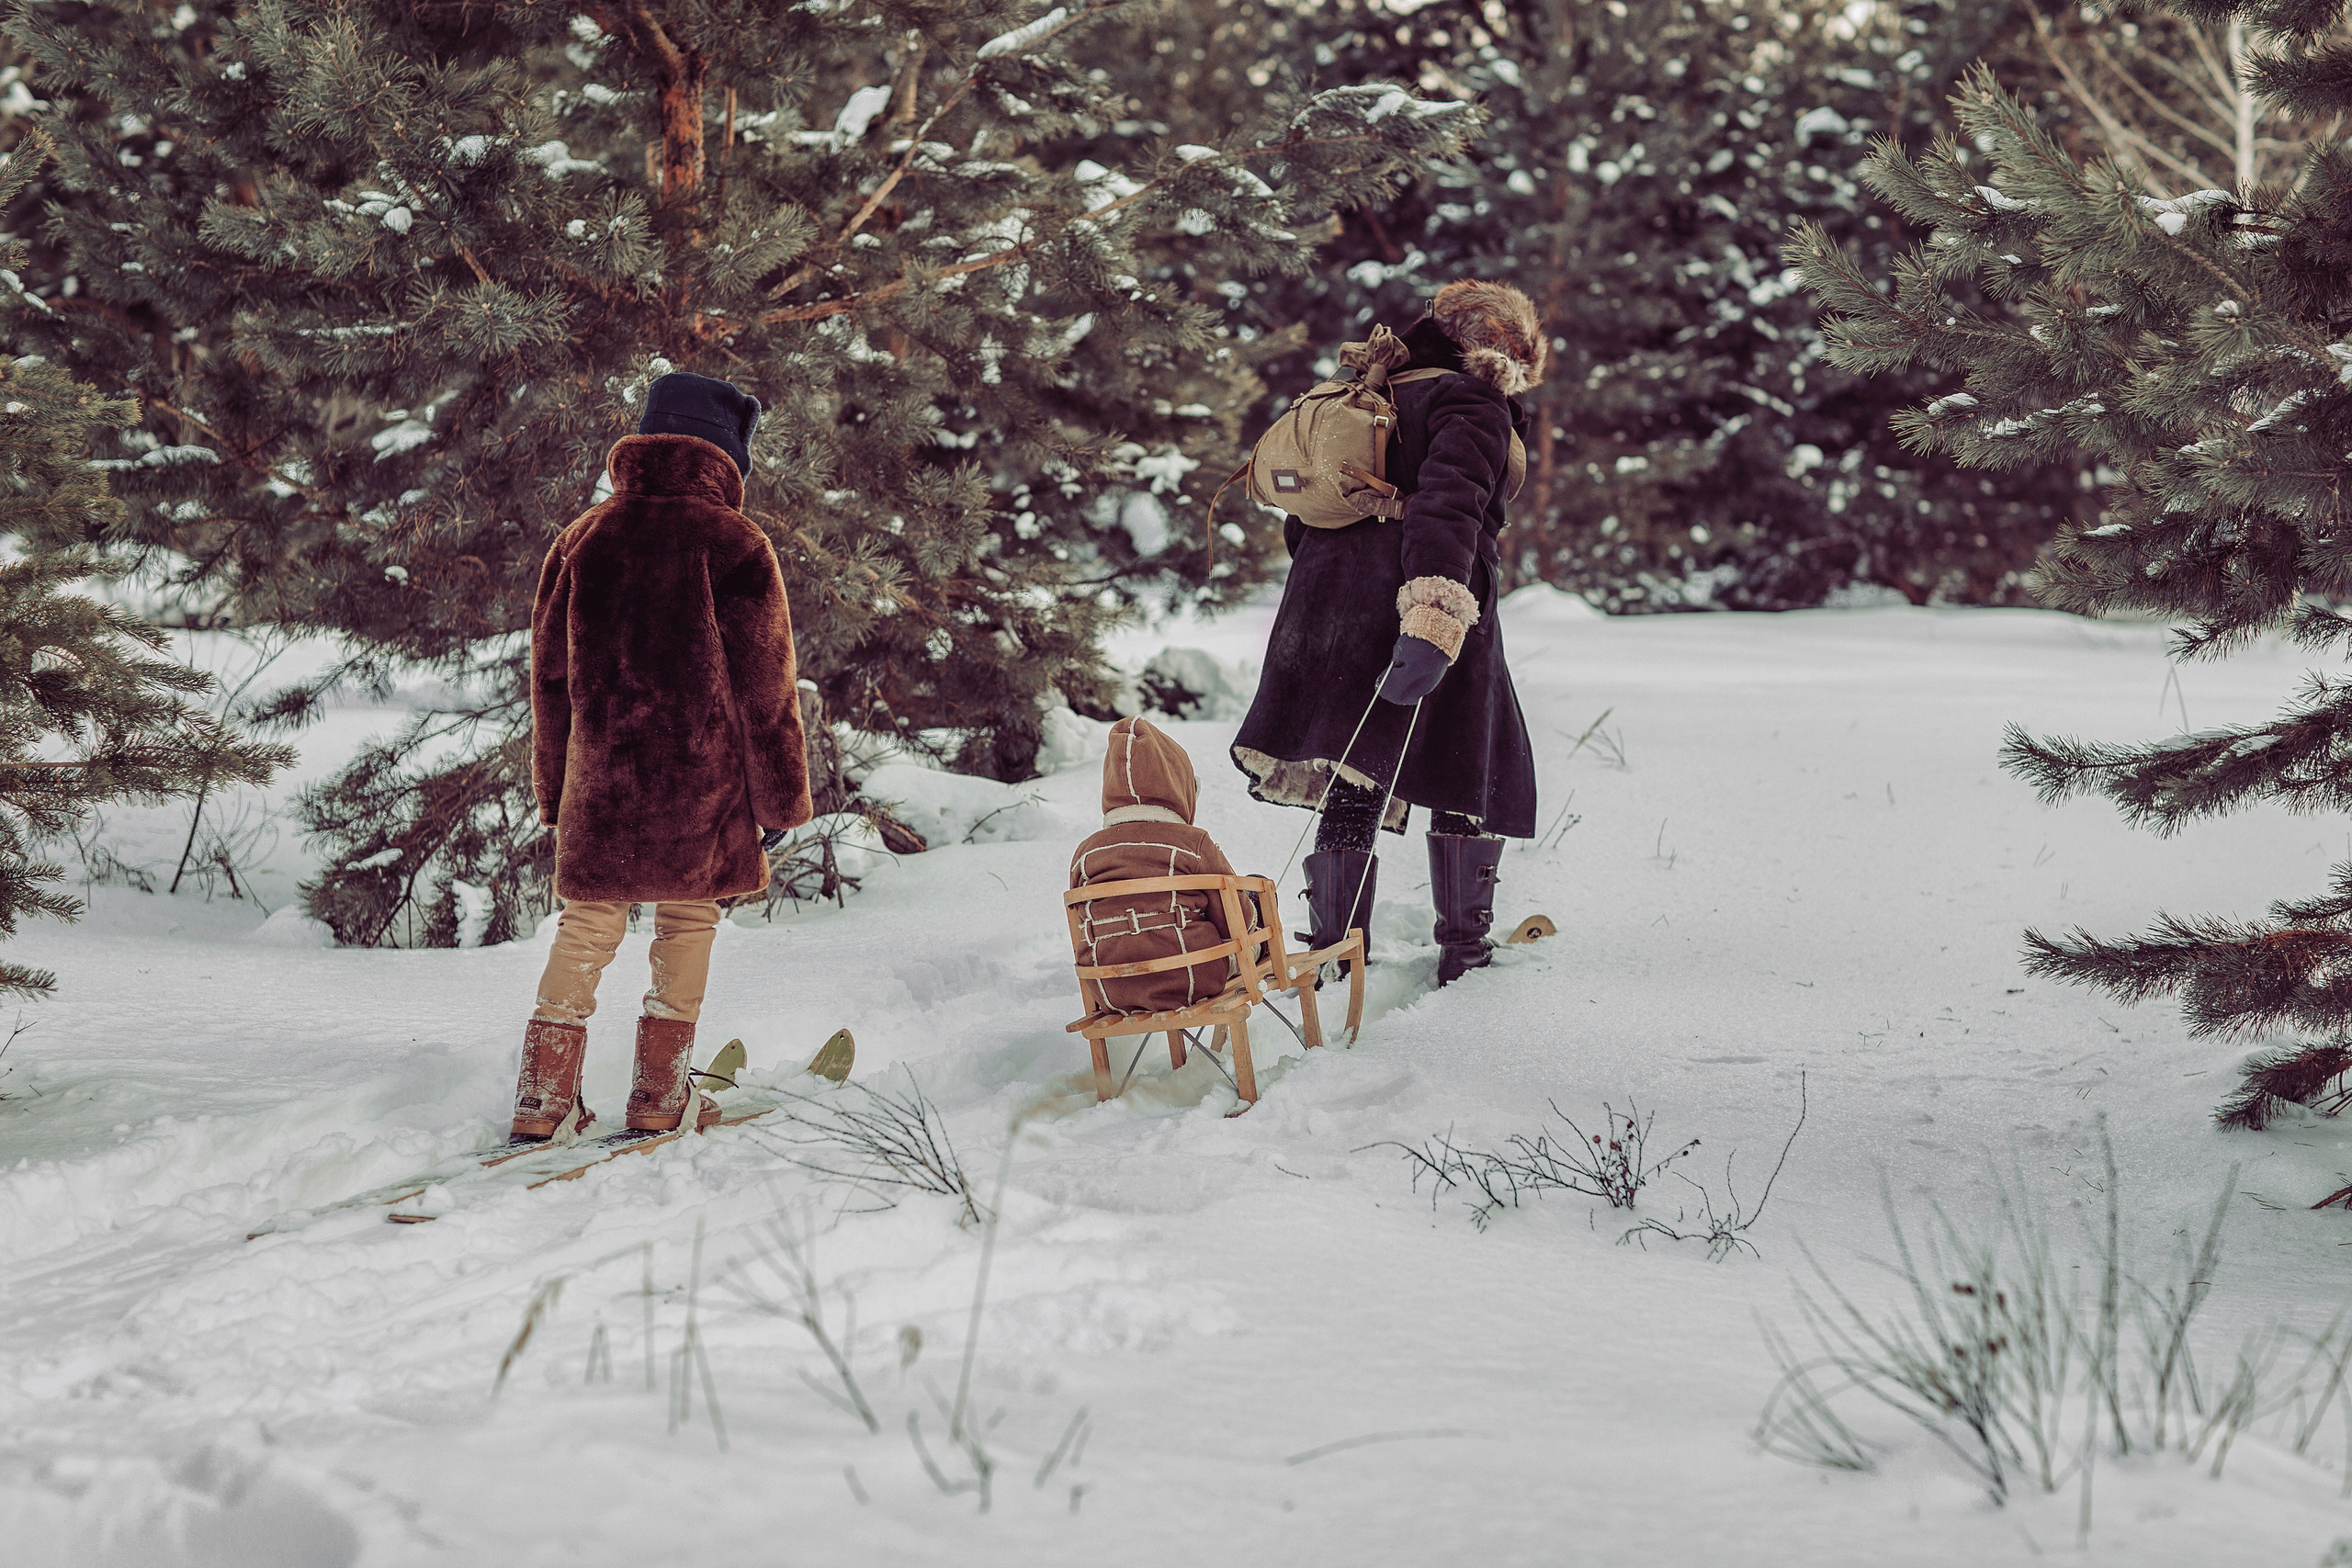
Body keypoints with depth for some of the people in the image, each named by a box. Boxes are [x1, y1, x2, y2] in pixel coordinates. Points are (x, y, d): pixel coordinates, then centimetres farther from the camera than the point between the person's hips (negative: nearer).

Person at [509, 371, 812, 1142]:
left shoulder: (583, 537, 6)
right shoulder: (734, 543, -7)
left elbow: (549, 674, 11)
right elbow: (764, 685, -6)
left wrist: (554, 788, 19)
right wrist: (779, 794, 3)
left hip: (597, 776, 3)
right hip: (700, 779, -3)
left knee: (587, 923, 11)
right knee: (687, 919, 10)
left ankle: (545, 1093, 6)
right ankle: (661, 1091, 10)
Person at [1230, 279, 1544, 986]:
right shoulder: (1474, 406, -4)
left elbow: (1300, 528, 24)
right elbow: (1447, 509, -21)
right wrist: (1433, 623, -32)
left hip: (1326, 599, 7)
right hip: (1412, 605, -7)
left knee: (1353, 790, 8)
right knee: (1472, 776, 9)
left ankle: (1336, 947, 2)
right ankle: (1463, 944, 10)